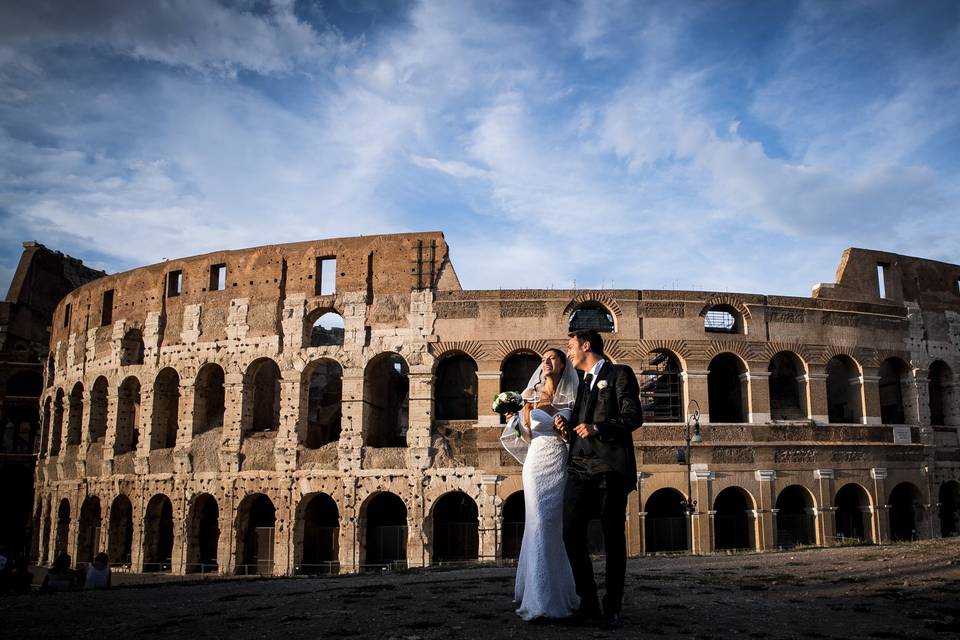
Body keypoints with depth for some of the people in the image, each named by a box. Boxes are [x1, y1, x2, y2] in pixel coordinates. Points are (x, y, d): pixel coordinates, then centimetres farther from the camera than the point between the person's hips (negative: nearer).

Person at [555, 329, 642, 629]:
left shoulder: (619, 374, 3)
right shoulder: (583, 383, 25)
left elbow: (634, 416, -8)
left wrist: (597, 429, -19)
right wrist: (567, 427, 8)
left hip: (611, 466, -6)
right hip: (580, 466, 6)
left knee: (613, 537, 0)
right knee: (572, 533, -4)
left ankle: (612, 609, 9)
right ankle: (588, 602, 8)